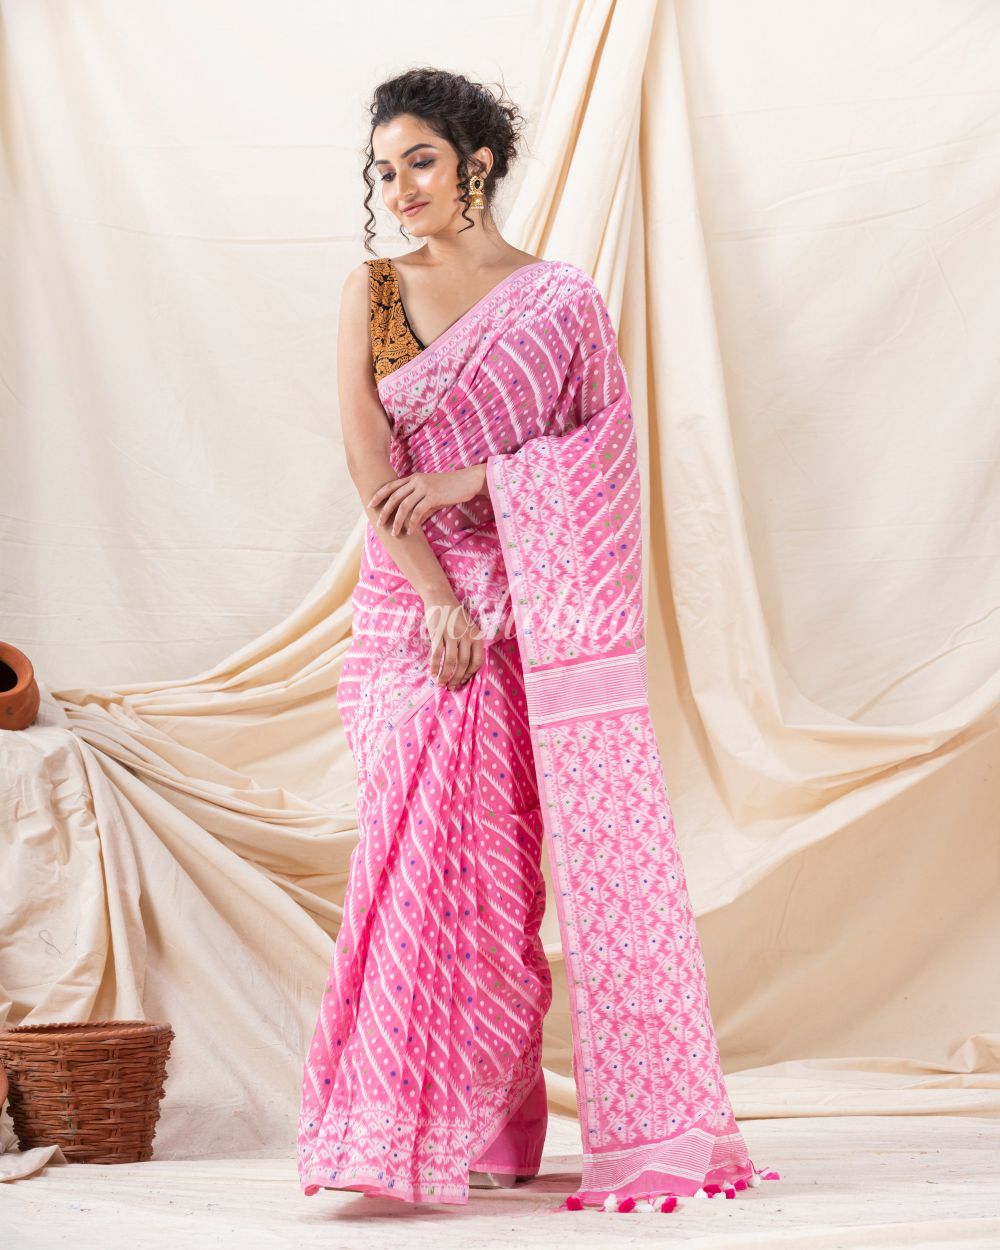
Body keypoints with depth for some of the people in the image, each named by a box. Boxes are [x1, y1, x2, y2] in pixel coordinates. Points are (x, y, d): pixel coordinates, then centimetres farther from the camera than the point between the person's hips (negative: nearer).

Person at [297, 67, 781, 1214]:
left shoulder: (560, 299, 4)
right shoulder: (371, 294, 7)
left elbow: (594, 451, 0)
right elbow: (366, 457, -2)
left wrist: (466, 481, -13)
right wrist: (439, 598, -12)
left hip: (536, 605, -1)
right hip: (413, 604, 1)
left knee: (586, 840, -4)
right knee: (426, 848, -5)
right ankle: (416, 1126, 2)